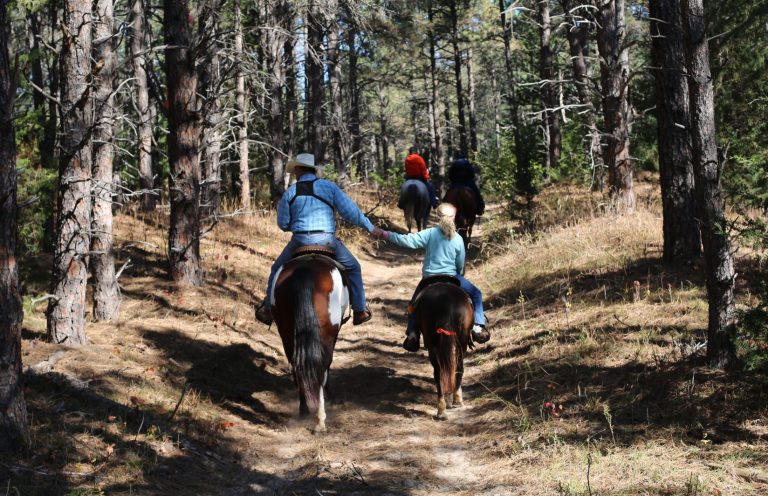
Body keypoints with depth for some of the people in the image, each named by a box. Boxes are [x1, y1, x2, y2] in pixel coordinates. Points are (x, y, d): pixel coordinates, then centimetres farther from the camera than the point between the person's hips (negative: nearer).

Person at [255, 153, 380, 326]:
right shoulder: (329, 187, 2)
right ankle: (360, 311, 22)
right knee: (353, 268, 22)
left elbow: (283, 224, 8)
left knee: (277, 269, 26)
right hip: (328, 241, -1)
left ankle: (268, 310, 27)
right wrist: (370, 227, 9)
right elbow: (350, 211, -1)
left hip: (299, 241, 1)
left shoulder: (290, 193, 5)